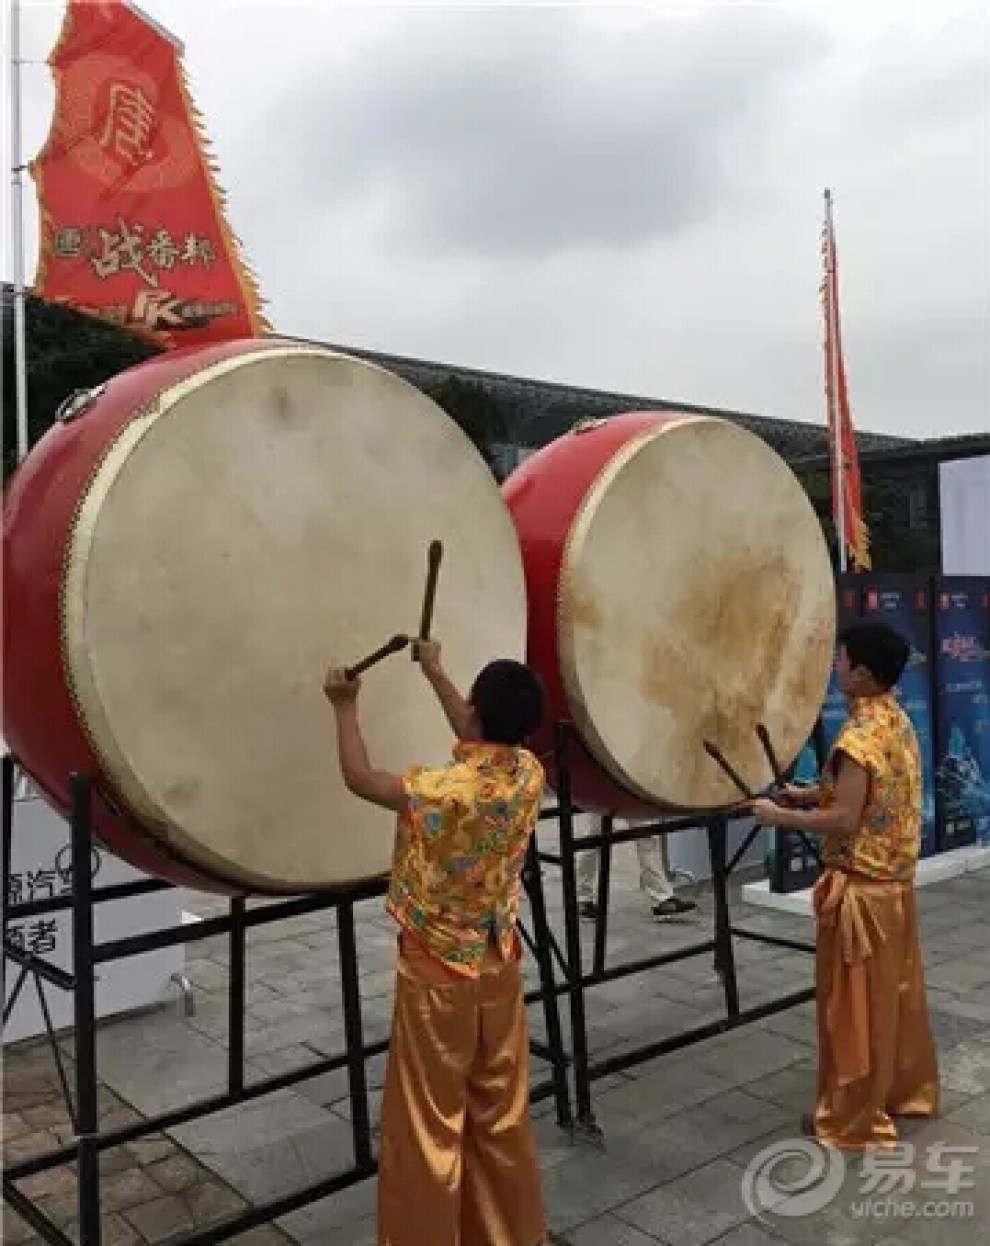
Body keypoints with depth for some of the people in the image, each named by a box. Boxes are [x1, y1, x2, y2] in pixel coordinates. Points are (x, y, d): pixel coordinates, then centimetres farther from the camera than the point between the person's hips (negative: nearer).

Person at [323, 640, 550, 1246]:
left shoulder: (442, 790, -27)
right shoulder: (529, 773, -10)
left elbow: (360, 778, -11)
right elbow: (485, 741, 12)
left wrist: (347, 706, 4)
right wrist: (434, 671, 21)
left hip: (437, 974, -6)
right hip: (500, 965, 6)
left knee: (429, 1126, 9)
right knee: (503, 1116, 20)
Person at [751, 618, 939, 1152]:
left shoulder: (859, 737, -24)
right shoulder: (898, 722, 5)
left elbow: (845, 820, -26)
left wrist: (780, 816, -16)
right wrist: (811, 793, 11)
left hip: (861, 887, -9)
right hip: (895, 879, 9)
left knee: (854, 1004, 3)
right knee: (896, 993, 22)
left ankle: (851, 1120, 16)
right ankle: (907, 1089, 37)